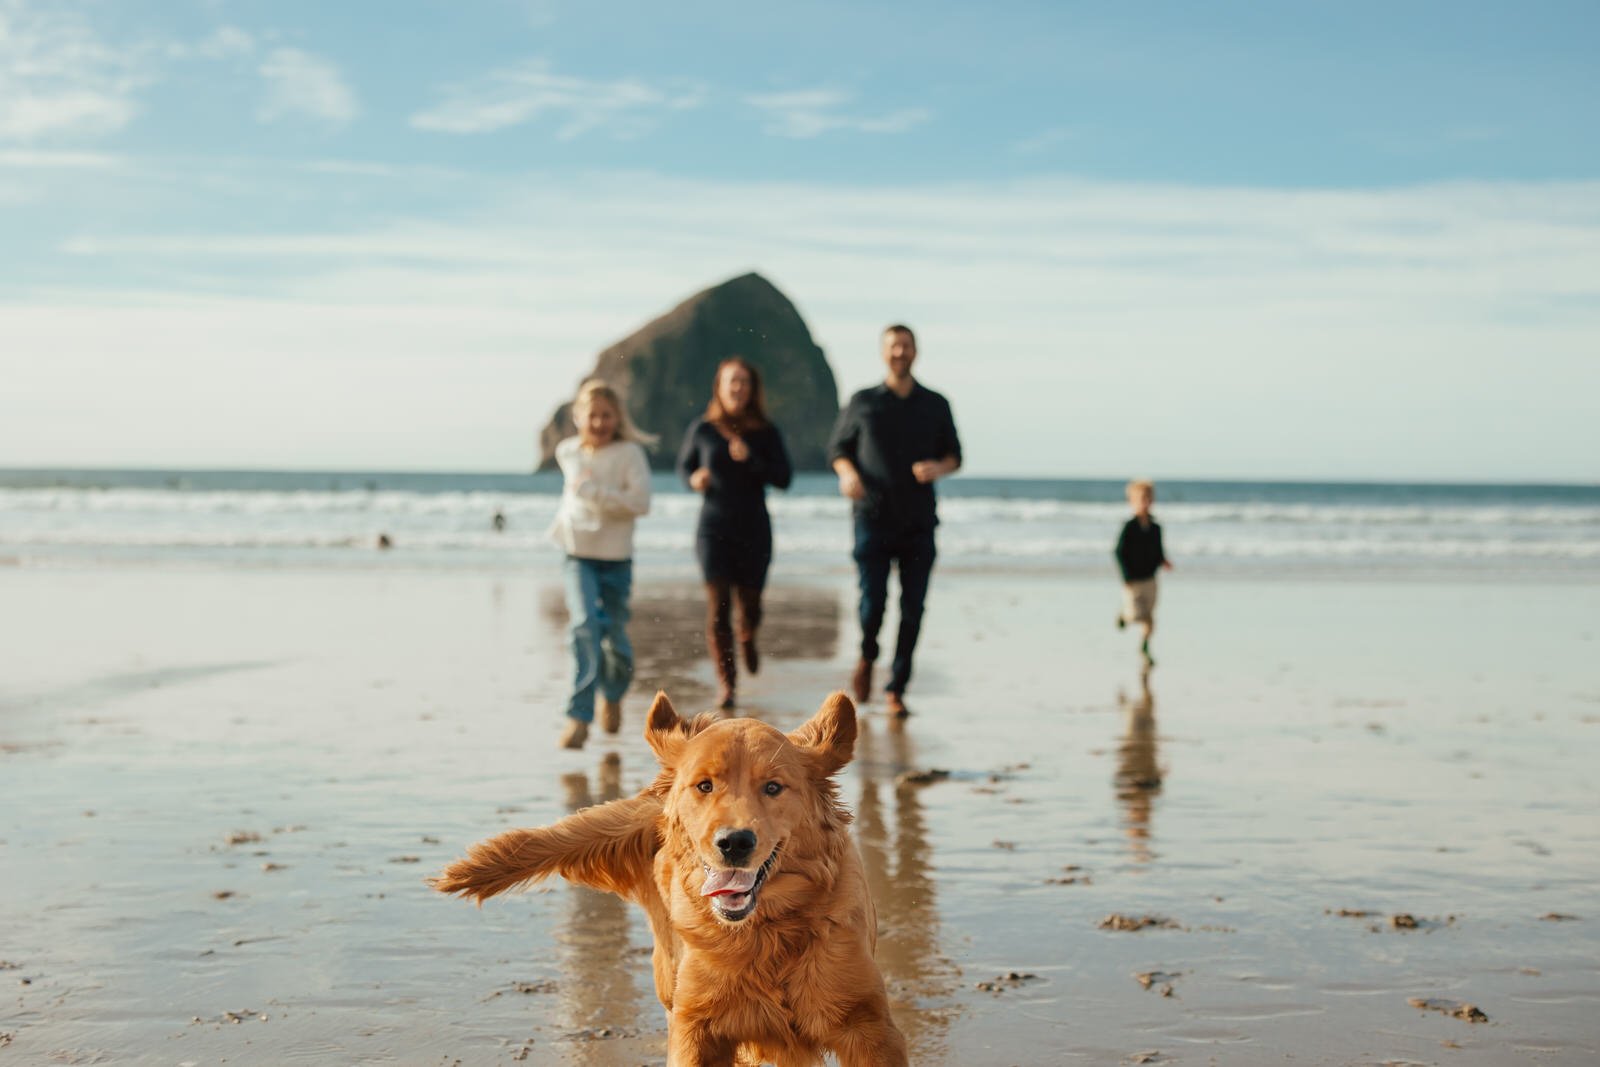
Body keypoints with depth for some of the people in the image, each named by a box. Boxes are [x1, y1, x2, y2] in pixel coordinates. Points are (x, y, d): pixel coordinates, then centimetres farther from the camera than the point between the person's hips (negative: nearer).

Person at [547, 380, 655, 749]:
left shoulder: (629, 453, -8)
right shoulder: (567, 453, 6)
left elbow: (641, 502, -19)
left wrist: (594, 491, -22)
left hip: (616, 559, -1)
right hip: (578, 556, 2)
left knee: (614, 634, 8)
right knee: (585, 624, -20)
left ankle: (612, 695, 40)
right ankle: (579, 717, -21)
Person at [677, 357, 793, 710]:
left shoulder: (766, 433, 0)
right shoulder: (703, 429, 1)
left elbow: (783, 478, -5)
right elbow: (684, 463, 16)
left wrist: (750, 460, -19)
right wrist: (694, 479, -6)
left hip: (754, 529, 1)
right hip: (714, 528, -1)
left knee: (750, 603, 7)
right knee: (718, 606, -9)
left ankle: (747, 639, 44)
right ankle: (726, 682, -1)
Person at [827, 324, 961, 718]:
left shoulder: (936, 405, 10)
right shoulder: (863, 403, 7)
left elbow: (954, 455, 15)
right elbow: (838, 448, 13)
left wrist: (938, 468, -7)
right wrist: (848, 473, -8)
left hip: (919, 523, 1)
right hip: (874, 518, -1)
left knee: (912, 610, -1)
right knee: (872, 603, -9)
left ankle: (896, 690, 8)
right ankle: (867, 657, 23)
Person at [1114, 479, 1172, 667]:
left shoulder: (1155, 528, 3)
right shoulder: (1129, 527, -11)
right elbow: (1119, 552, -11)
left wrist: (1163, 561, -5)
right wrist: (1126, 576, -16)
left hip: (1150, 579, 4)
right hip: (1132, 580, -4)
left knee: (1149, 617, 6)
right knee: (1136, 615, -8)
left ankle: (1145, 648, 22)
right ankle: (1123, 614, 27)